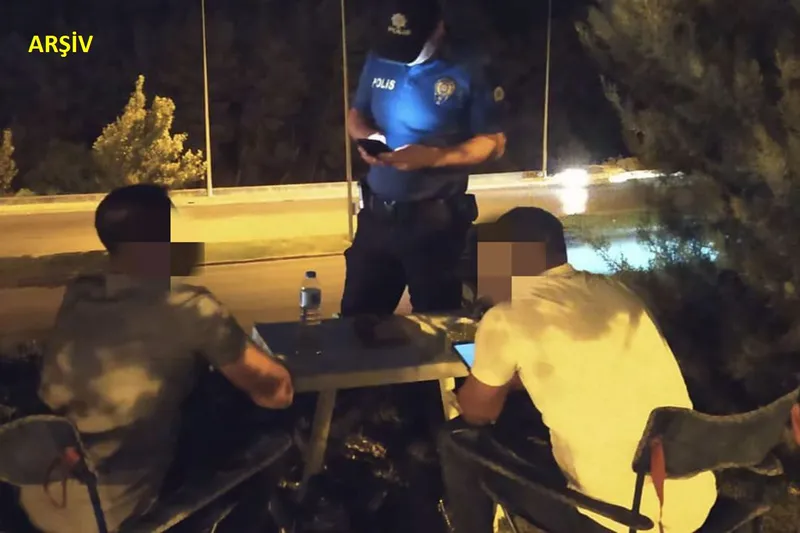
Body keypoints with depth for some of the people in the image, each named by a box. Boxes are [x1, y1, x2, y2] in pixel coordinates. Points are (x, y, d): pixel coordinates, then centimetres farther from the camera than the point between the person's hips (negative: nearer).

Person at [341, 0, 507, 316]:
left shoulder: (466, 74, -10)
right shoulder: (377, 62, 4)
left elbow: (494, 143, -8)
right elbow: (355, 116, 15)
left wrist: (432, 157, -22)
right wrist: (368, 137, -9)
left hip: (435, 219, -4)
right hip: (376, 214, 4)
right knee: (357, 314, 14)